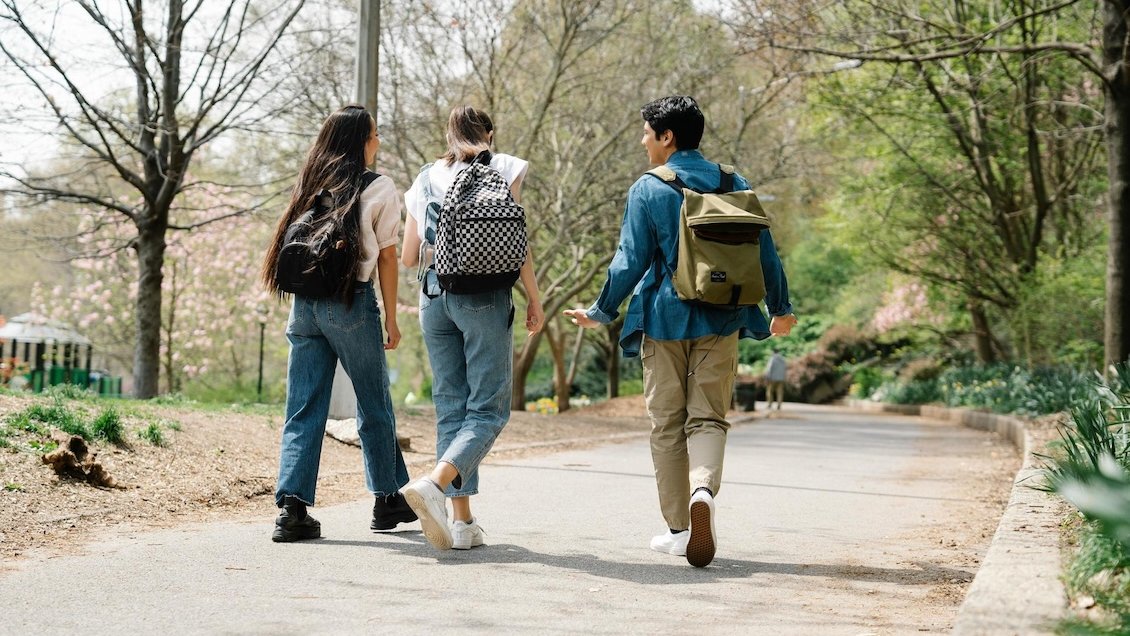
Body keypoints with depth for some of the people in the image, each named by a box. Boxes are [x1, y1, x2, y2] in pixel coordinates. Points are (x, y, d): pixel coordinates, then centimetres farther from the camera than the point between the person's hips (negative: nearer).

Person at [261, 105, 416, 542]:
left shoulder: (310, 185, 11)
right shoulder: (379, 189, -2)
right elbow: (386, 258, -1)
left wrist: (299, 300, 10)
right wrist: (391, 319, 4)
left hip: (305, 304, 4)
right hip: (353, 305, -4)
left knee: (303, 409, 3)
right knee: (374, 405, 11)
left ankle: (292, 506, -8)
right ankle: (388, 499, 22)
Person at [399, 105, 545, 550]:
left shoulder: (426, 179, 13)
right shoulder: (502, 169, 3)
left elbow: (409, 256, 11)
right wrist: (534, 299, 1)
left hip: (434, 294, 4)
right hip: (485, 296, -4)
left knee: (451, 408, 9)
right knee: (488, 409, -3)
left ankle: (462, 519, 5)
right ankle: (434, 484, -26)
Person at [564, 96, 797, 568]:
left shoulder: (648, 189, -6)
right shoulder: (734, 184, 5)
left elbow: (631, 261, -7)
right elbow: (764, 251, 7)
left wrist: (601, 313, 6)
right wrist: (781, 308, 20)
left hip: (664, 320, -2)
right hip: (720, 321, 2)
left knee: (668, 424, 9)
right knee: (708, 417, 4)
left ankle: (678, 528, 12)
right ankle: (703, 490, -26)